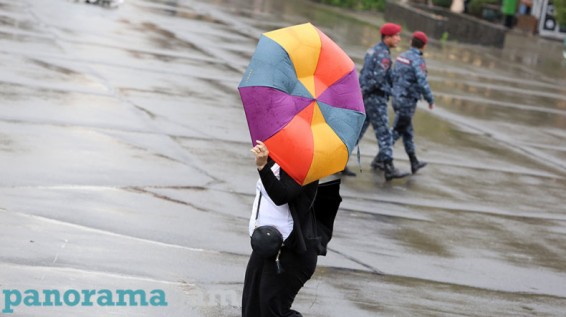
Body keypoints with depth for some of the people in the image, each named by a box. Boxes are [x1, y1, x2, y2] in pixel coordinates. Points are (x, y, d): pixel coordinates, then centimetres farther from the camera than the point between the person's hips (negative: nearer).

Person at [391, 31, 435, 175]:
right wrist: (430, 100, -11)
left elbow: (393, 77, 14)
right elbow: (422, 83, -23)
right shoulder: (418, 61, -17)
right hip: (408, 101, -9)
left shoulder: (401, 56, 9)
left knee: (407, 131, 15)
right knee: (397, 131, -2)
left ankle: (414, 163, 23)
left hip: (397, 99, 9)